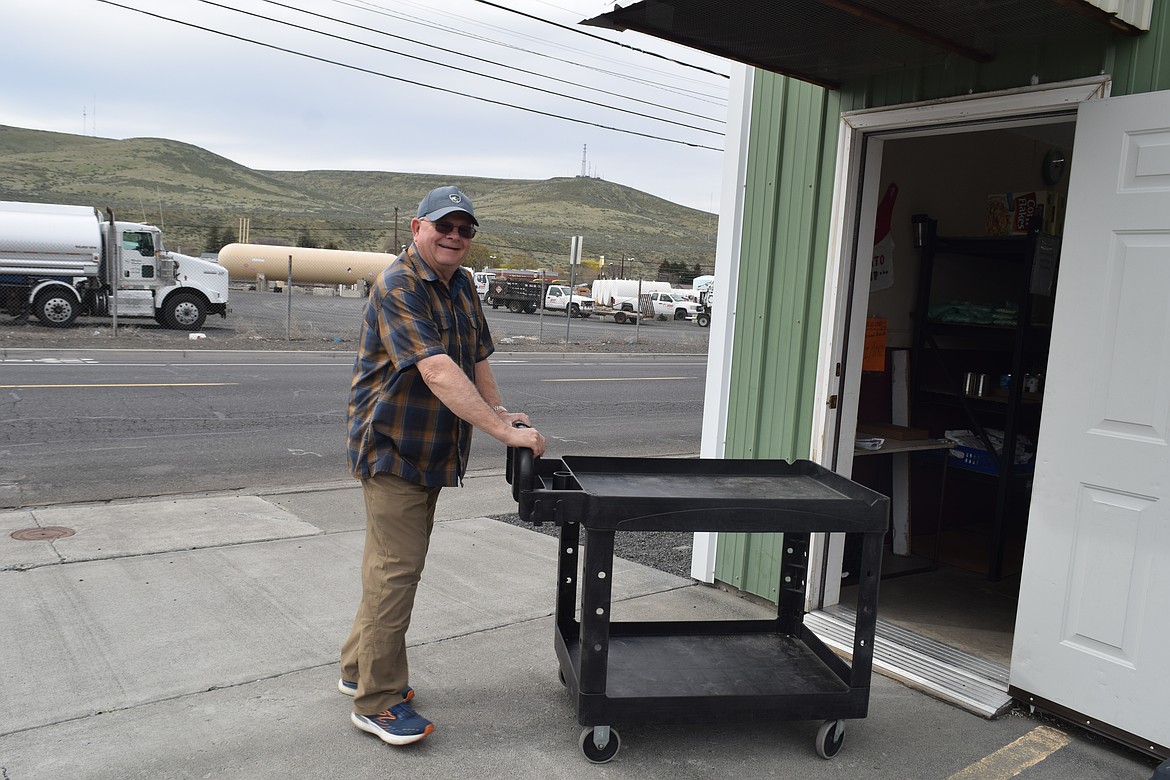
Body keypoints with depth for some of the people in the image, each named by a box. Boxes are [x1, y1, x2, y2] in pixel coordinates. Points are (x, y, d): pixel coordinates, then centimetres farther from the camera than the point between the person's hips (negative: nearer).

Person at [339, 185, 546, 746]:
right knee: (396, 570, -5)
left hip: (430, 450, 9)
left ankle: (359, 670, 35)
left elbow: (476, 358, 18)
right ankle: (378, 703, 10)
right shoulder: (398, 287, -20)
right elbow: (437, 371, -32)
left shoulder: (461, 284, 9)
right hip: (392, 448, -9)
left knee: (393, 564, 19)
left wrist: (501, 413, 7)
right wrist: (504, 433, -35)